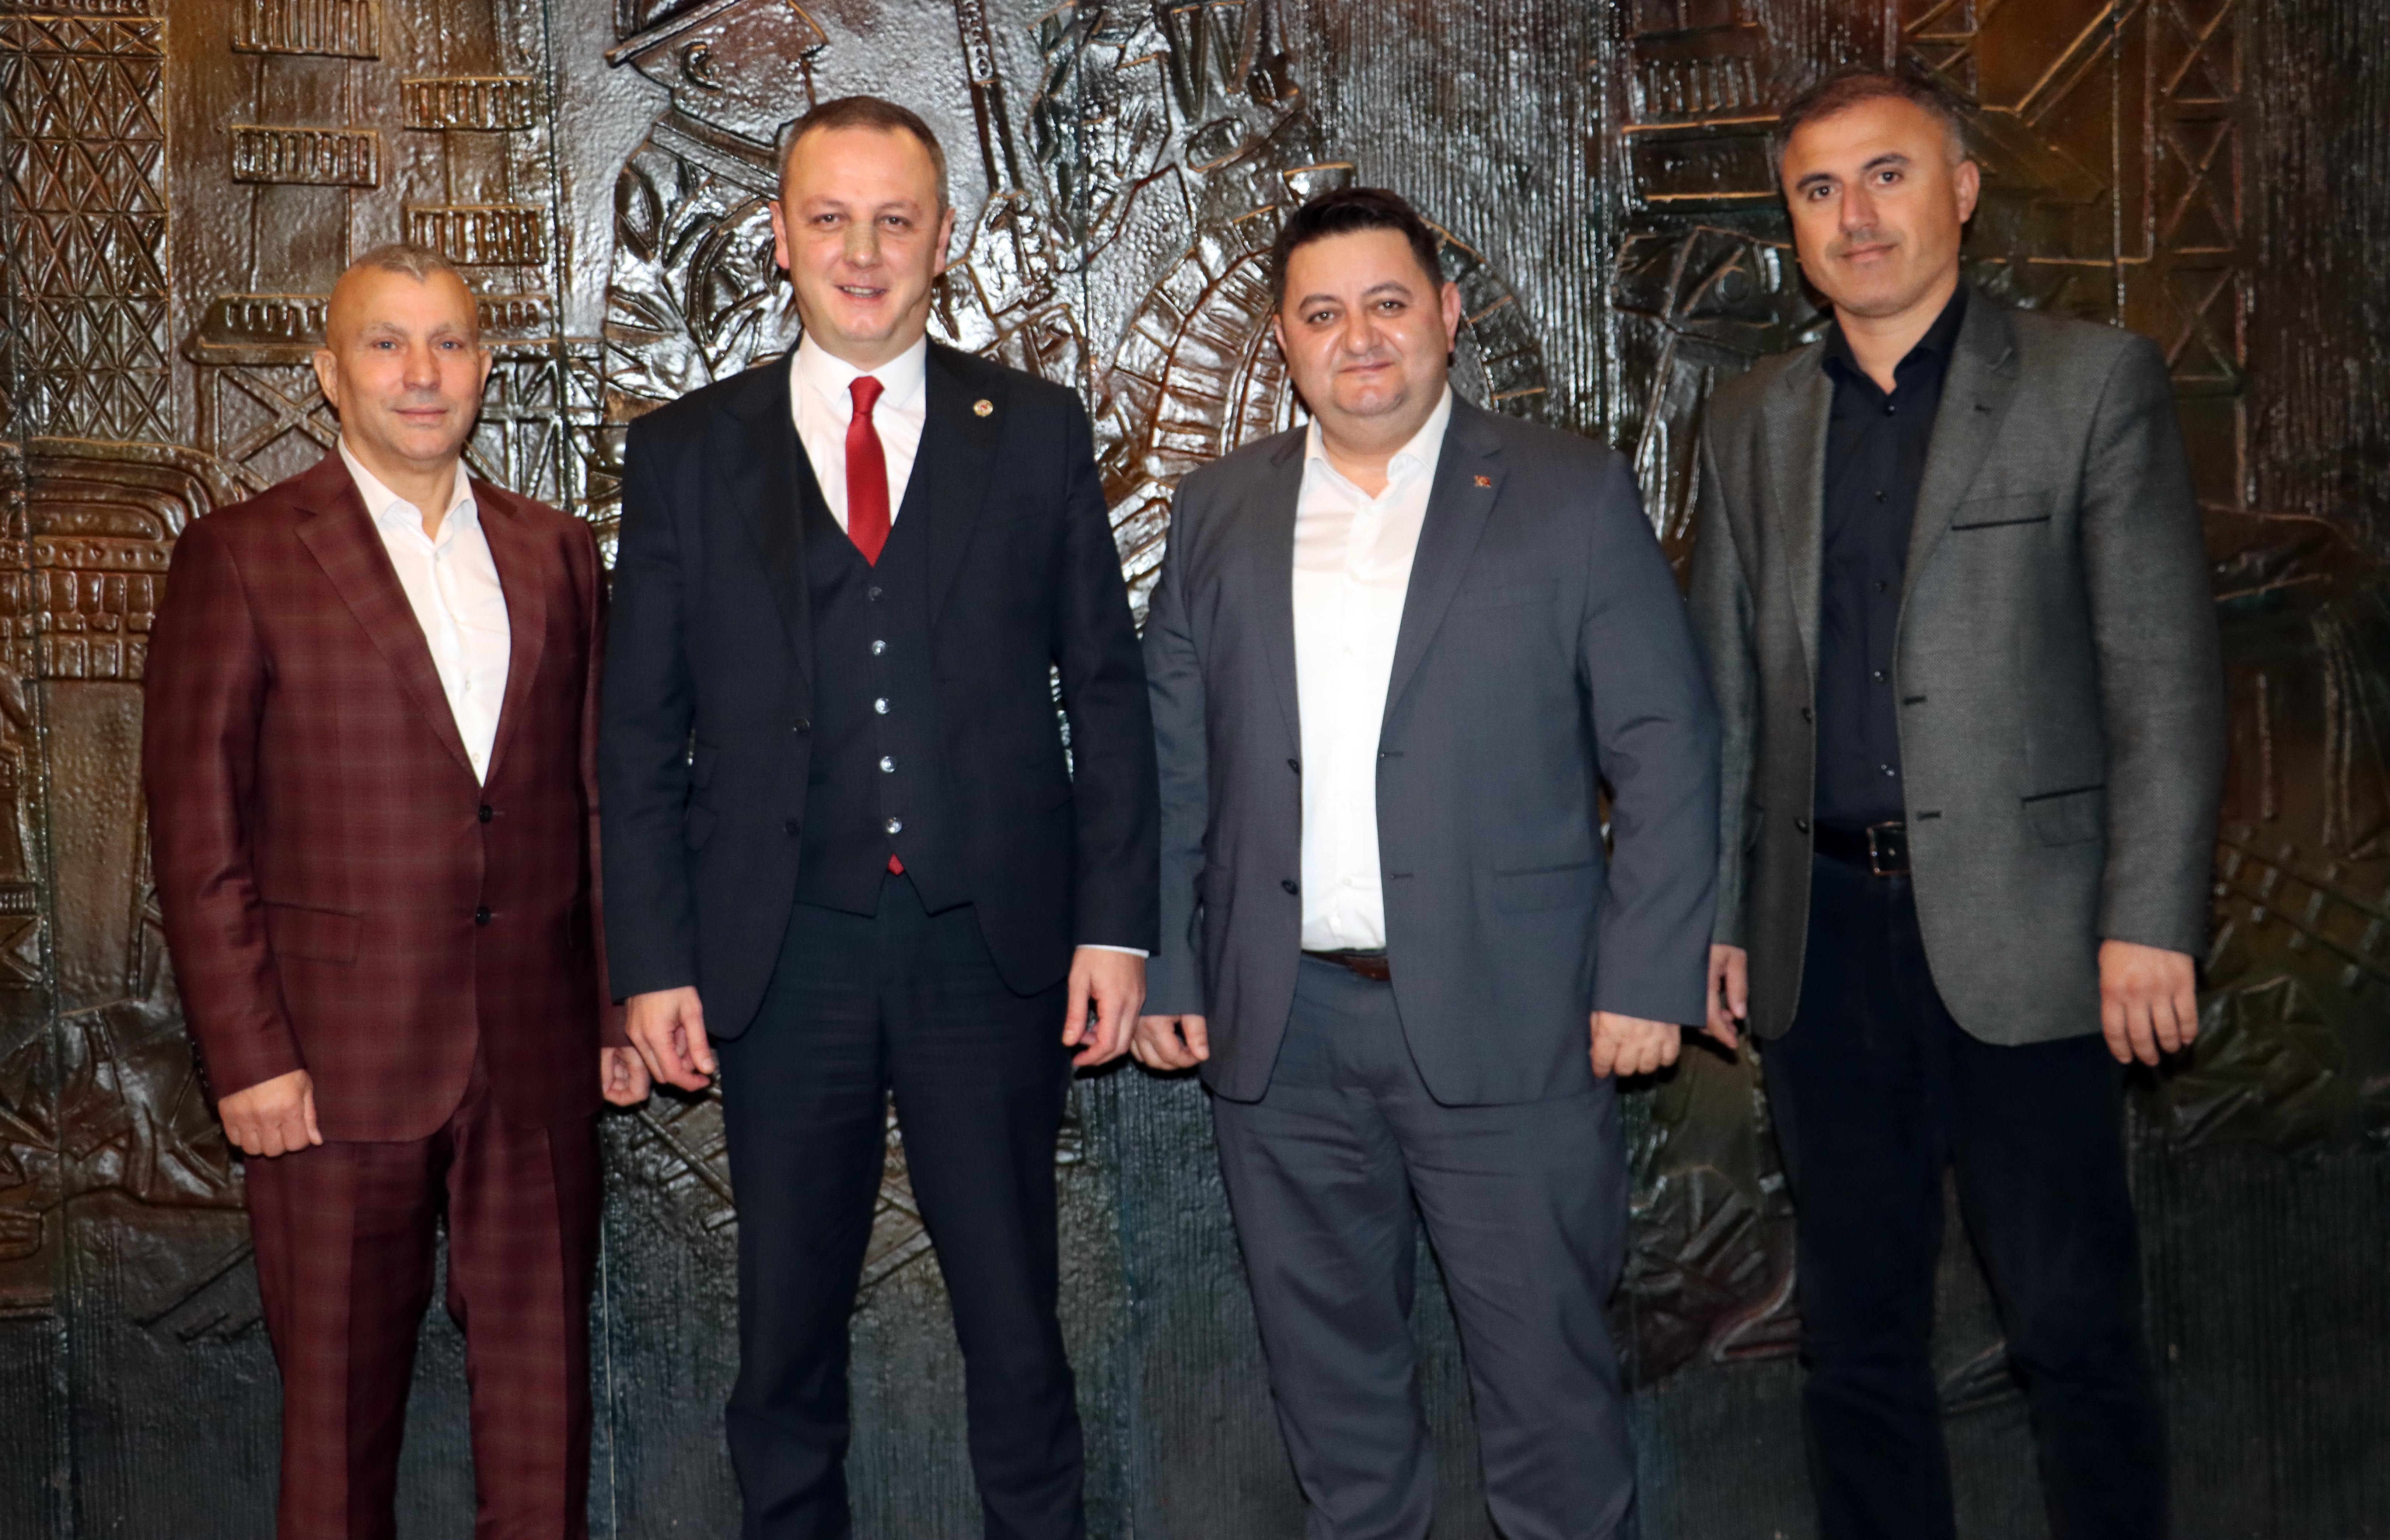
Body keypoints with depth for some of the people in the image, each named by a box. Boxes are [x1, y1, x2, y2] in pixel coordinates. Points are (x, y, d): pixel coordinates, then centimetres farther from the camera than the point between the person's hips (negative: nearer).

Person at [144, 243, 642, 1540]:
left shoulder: (555, 554, 11)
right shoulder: (242, 557, -1)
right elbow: (197, 829, -4)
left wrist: (624, 1003, 7)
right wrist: (247, 1055, -10)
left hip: (538, 1050, 3)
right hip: (338, 1055, -3)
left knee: (542, 1377, 11)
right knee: (340, 1394, 9)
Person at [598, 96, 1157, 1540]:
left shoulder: (1037, 430, 5)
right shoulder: (687, 449, 6)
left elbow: (1107, 691, 4)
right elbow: (642, 730, 5)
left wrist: (1116, 926, -3)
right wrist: (655, 960, -1)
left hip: (992, 944, 0)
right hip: (786, 956, 1)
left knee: (1016, 1321, 8)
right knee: (788, 1325, 13)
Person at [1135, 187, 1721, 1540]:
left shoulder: (1573, 493, 1)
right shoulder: (1219, 514, 10)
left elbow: (1665, 747, -2)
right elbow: (1175, 764, 11)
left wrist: (1648, 977, -9)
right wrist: (1164, 969, 5)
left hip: (1508, 1020, -3)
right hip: (1277, 1028, 3)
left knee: (1547, 1361, 6)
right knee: (1328, 1366, 15)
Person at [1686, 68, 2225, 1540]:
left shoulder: (2095, 383, 0)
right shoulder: (1754, 421, 12)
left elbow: (2166, 674, -5)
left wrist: (2151, 923, -12)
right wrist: (1714, 911, 9)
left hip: (2017, 929, -4)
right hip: (1824, 933, 4)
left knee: (2074, 1329, 2)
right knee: (1858, 1333, 13)